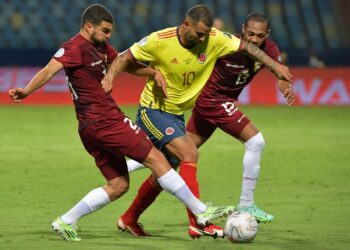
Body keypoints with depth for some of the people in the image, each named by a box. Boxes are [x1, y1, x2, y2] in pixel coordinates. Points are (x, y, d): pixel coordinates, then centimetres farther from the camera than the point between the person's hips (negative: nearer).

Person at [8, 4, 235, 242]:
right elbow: (51, 70, -27)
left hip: (92, 128, 11)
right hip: (105, 121, -11)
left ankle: (65, 222, 9)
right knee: (156, 158, -6)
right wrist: (27, 91, -43)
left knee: (118, 185, 11)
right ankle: (202, 212, -1)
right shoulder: (76, 48, -13)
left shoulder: (100, 47, 16)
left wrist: (153, 72, 12)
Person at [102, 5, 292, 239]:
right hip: (153, 111, -7)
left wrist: (275, 66, -7)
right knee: (190, 154, -23)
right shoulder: (160, 41, -21)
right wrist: (109, 77, -30)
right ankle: (198, 222, -23)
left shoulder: (214, 40, -10)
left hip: (177, 114, 7)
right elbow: (125, 57, -12)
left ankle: (129, 220, 32)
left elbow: (246, 46, -1)